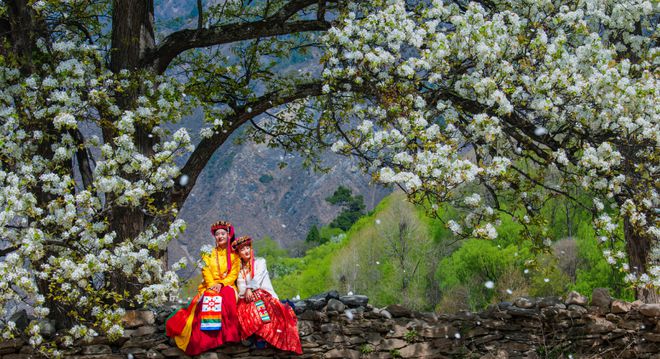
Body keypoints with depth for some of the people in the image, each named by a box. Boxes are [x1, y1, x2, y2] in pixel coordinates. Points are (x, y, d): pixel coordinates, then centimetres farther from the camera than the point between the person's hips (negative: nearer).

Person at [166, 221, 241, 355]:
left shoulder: (234, 255, 11)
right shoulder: (209, 254, 16)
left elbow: (234, 274, 1)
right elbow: (206, 272, 6)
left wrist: (221, 284, -15)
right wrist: (212, 285, -13)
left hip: (227, 285, -2)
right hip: (210, 286, 2)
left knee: (227, 295, -36)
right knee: (208, 298, -31)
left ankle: (227, 333, -37)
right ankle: (207, 337, -34)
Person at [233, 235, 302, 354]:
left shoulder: (260, 262, 13)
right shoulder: (240, 269, 22)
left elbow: (258, 277, -3)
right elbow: (241, 285, 7)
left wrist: (250, 289, -18)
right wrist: (246, 292, -15)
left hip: (264, 294, -2)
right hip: (247, 297, 2)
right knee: (244, 308, -33)